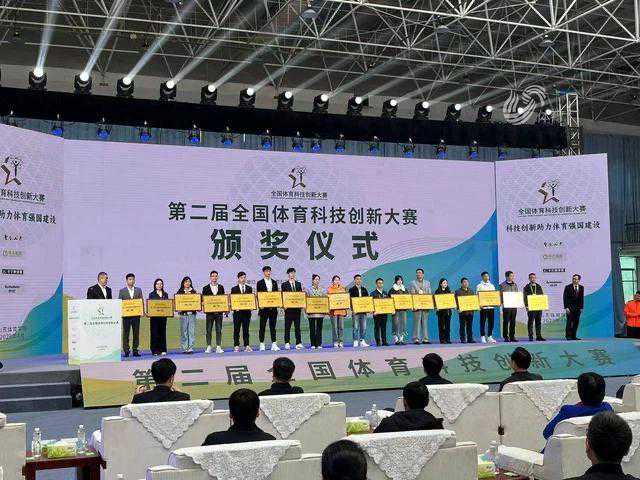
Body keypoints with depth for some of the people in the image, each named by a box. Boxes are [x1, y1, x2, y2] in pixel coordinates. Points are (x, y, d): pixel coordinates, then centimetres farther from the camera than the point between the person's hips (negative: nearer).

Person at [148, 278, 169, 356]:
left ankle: (163, 350, 8)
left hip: (163, 315, 3)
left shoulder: (165, 294, 13)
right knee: (155, 332, -3)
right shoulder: (152, 294, 3)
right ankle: (155, 350, 1)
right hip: (154, 316, -3)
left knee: (163, 332, 4)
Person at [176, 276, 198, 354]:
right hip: (183, 313, -1)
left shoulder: (194, 292, 12)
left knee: (192, 331, -3)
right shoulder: (179, 292, 7)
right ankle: (184, 348, 4)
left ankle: (190, 348, -2)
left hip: (192, 313, 1)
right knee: (184, 332, 0)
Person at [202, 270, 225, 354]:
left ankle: (218, 347, 3)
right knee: (209, 330, 1)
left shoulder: (221, 287, 11)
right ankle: (209, 347, 8)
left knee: (219, 330, 1)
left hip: (219, 311, 1)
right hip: (209, 312, -1)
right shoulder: (206, 288, 6)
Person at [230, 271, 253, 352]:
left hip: (247, 311, 2)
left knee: (246, 329, 4)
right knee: (236, 329, 1)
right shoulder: (234, 289, 5)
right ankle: (236, 346, 4)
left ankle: (247, 346, 6)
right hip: (237, 311, -2)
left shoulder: (249, 288, 12)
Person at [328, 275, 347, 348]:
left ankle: (341, 342, 3)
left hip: (341, 310, 3)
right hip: (333, 310, -3)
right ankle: (335, 342, -2)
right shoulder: (330, 289, 7)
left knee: (341, 327, 0)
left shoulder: (342, 288, 18)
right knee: (334, 327, -6)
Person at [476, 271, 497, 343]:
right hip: (483, 306, -4)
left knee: (491, 322, 1)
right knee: (483, 322, 0)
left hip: (491, 306, 4)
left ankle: (490, 337, 7)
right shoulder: (479, 286, 3)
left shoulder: (492, 286, 16)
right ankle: (483, 337, 5)